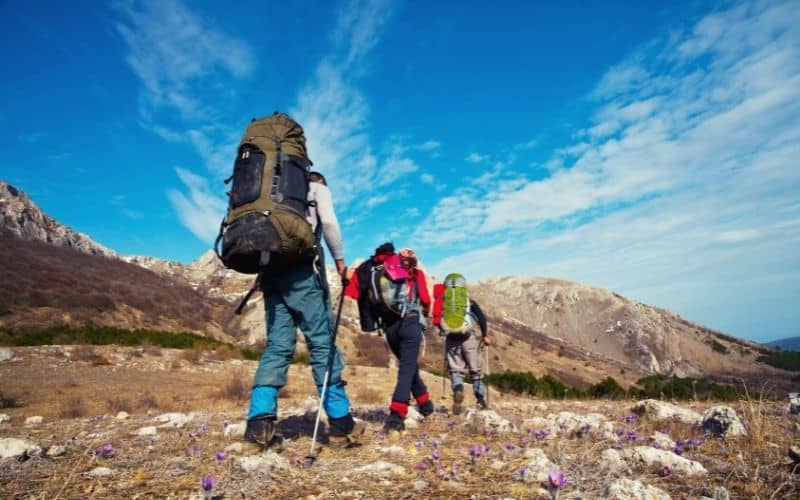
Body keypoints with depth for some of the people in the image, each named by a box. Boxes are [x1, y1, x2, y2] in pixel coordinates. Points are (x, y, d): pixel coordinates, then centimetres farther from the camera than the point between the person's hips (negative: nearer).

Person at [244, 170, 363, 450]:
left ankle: (259, 421, -8)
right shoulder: (319, 189, 15)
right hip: (300, 269, -6)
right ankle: (340, 424, -4)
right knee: (322, 343, -5)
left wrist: (267, 266, 16)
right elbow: (328, 222, -5)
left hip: (270, 269, 6)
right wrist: (340, 260, 0)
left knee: (277, 346, 3)